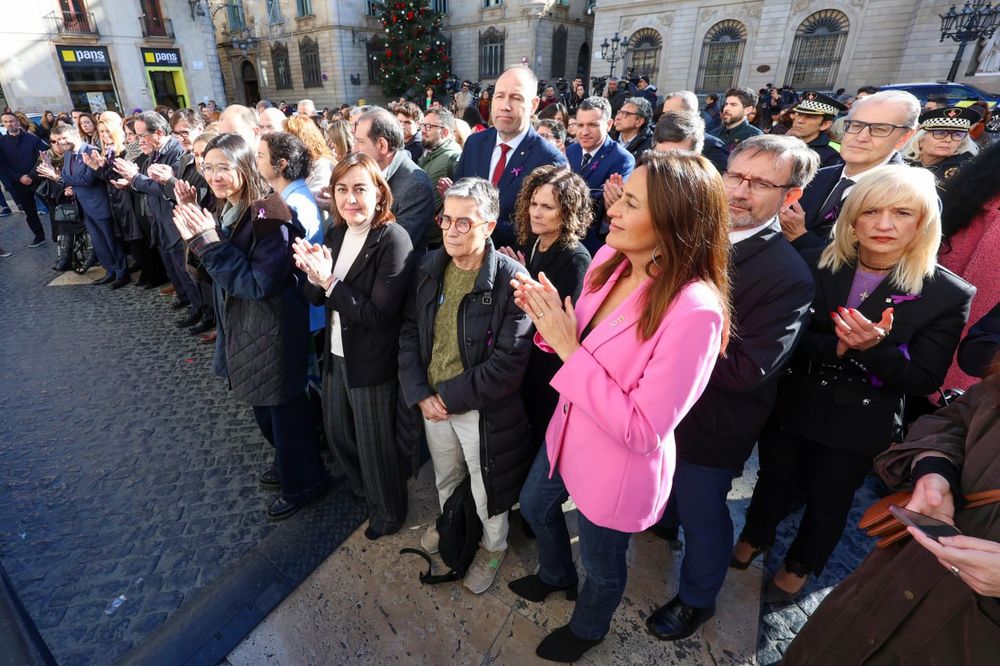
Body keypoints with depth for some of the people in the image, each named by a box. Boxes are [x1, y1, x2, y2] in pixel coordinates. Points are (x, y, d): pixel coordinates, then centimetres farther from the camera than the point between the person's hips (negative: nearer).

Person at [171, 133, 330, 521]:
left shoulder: (267, 215, -22)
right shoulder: (227, 210, 6)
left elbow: (260, 283, -25)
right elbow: (215, 269, 10)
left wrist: (210, 243, -24)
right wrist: (195, 236, -4)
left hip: (273, 332, -9)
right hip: (242, 328, 9)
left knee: (285, 407, 7)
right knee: (263, 405, 24)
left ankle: (303, 484, 28)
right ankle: (287, 462, 47)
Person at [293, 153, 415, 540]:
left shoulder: (393, 240, -21)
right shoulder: (335, 234, 2)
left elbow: (380, 314, -24)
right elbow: (315, 298, 3)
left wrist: (330, 281, -28)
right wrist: (314, 276, -17)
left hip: (371, 362, -7)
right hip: (336, 353, 8)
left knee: (375, 445, 12)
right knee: (337, 434, 25)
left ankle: (388, 511, 40)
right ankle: (362, 488, 54)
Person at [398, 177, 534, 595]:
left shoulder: (510, 279, -22)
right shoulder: (430, 266, -4)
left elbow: (509, 364, -23)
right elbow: (410, 331, 1)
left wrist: (448, 396, -18)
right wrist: (421, 394, -9)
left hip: (483, 410, -5)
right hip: (432, 401, 5)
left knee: (486, 492, 18)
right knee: (445, 477, 30)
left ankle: (494, 547, 48)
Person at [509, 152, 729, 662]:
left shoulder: (694, 311, -32)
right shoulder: (609, 260, -11)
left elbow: (642, 431, -29)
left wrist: (567, 348, -31)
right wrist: (551, 318, -16)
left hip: (617, 468, -7)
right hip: (567, 433, 7)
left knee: (602, 563, 24)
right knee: (535, 507, 32)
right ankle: (556, 575, 66)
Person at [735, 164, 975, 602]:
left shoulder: (948, 294, -13)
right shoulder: (817, 267, -10)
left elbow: (925, 381, -12)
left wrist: (874, 348, -31)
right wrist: (837, 347, -29)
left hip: (860, 426, -1)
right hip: (791, 406, 1)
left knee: (828, 503, 20)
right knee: (774, 480, 22)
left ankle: (799, 566, 49)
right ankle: (754, 538, 51)